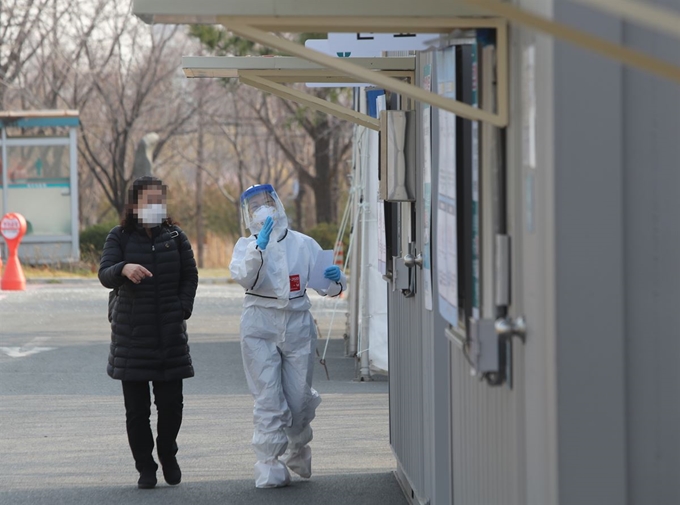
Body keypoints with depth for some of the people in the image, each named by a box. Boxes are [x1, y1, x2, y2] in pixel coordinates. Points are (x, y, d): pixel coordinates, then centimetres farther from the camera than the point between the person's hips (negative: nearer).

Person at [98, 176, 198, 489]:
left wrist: (182, 310, -3)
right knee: (136, 407, 0)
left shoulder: (175, 237, 6)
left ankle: (168, 454, 24)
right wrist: (124, 269, -36)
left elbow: (190, 276, 11)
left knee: (171, 402, -1)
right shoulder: (120, 237, 0)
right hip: (131, 333, -1)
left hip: (170, 333, 1)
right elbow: (105, 275, -13)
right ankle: (145, 468, 9)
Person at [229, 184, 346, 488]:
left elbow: (323, 285, 4)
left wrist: (334, 280, -18)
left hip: (298, 325, 1)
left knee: (299, 400, 5)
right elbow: (244, 277, -16)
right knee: (268, 400, -8)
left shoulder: (304, 244, 7)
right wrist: (259, 247, -27)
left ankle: (297, 449, 34)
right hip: (260, 327, -1)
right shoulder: (247, 246, 5)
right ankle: (269, 466, -3)